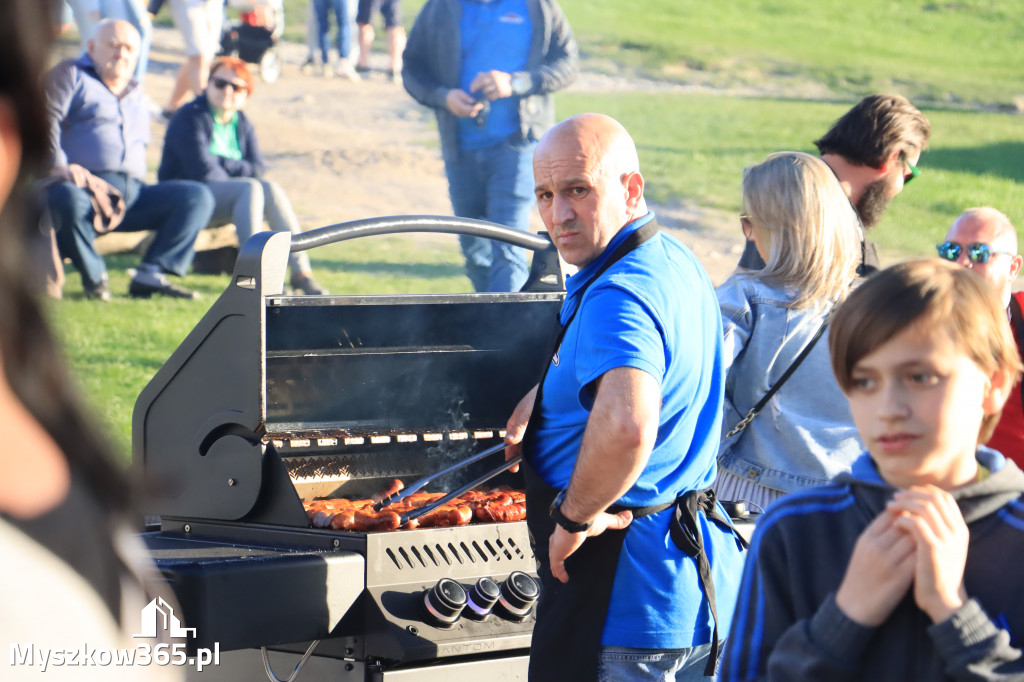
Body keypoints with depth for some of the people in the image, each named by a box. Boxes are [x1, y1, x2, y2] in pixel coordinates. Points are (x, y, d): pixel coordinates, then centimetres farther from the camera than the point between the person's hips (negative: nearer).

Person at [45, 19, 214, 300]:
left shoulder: (136, 97, 32)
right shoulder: (71, 75, 11)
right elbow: (47, 118, -4)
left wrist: (133, 186, 9)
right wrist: (59, 166, -20)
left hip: (131, 192, 6)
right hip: (86, 185, -6)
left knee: (198, 197, -13)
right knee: (67, 200, -43)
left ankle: (151, 274, -24)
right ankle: (94, 277, -18)